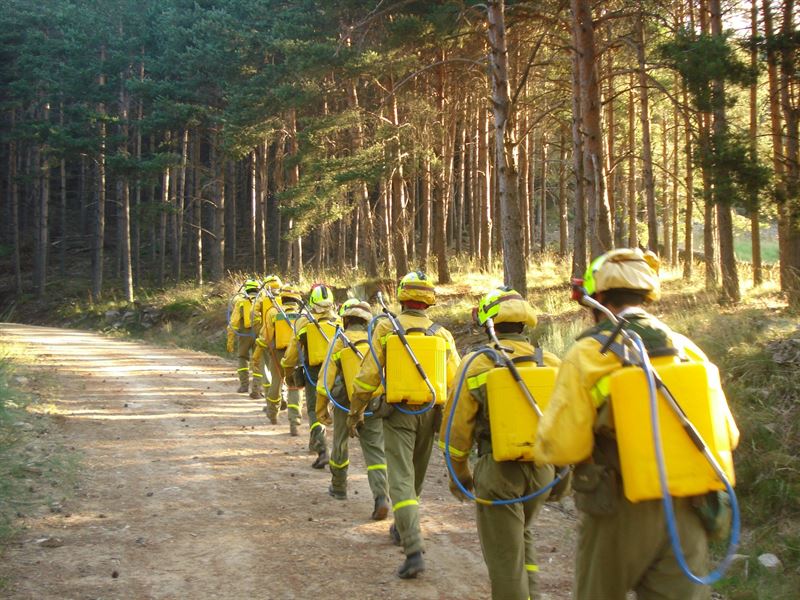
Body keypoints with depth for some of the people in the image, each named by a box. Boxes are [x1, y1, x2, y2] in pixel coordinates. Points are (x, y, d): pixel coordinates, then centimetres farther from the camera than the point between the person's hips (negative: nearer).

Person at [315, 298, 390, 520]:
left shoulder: (339, 342, -4)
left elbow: (326, 376, -5)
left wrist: (321, 408, 3)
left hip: (346, 403, -1)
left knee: (340, 445, 21)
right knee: (375, 451, 1)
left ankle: (339, 487, 39)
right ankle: (381, 496, -17)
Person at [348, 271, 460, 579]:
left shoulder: (386, 329, -6)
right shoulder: (442, 334, 1)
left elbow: (368, 375, -7)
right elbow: (454, 381, -1)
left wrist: (355, 411, 5)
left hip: (398, 413, -3)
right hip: (429, 412, 3)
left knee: (401, 478, -5)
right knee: (415, 476, 21)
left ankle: (414, 550, -17)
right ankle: (402, 528, 41)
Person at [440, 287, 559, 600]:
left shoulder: (476, 364, -7)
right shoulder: (551, 363, 0)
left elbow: (457, 427, -4)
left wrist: (458, 473, 11)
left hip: (498, 469, -4)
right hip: (542, 469, 4)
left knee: (505, 556, 7)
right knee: (522, 535, 28)